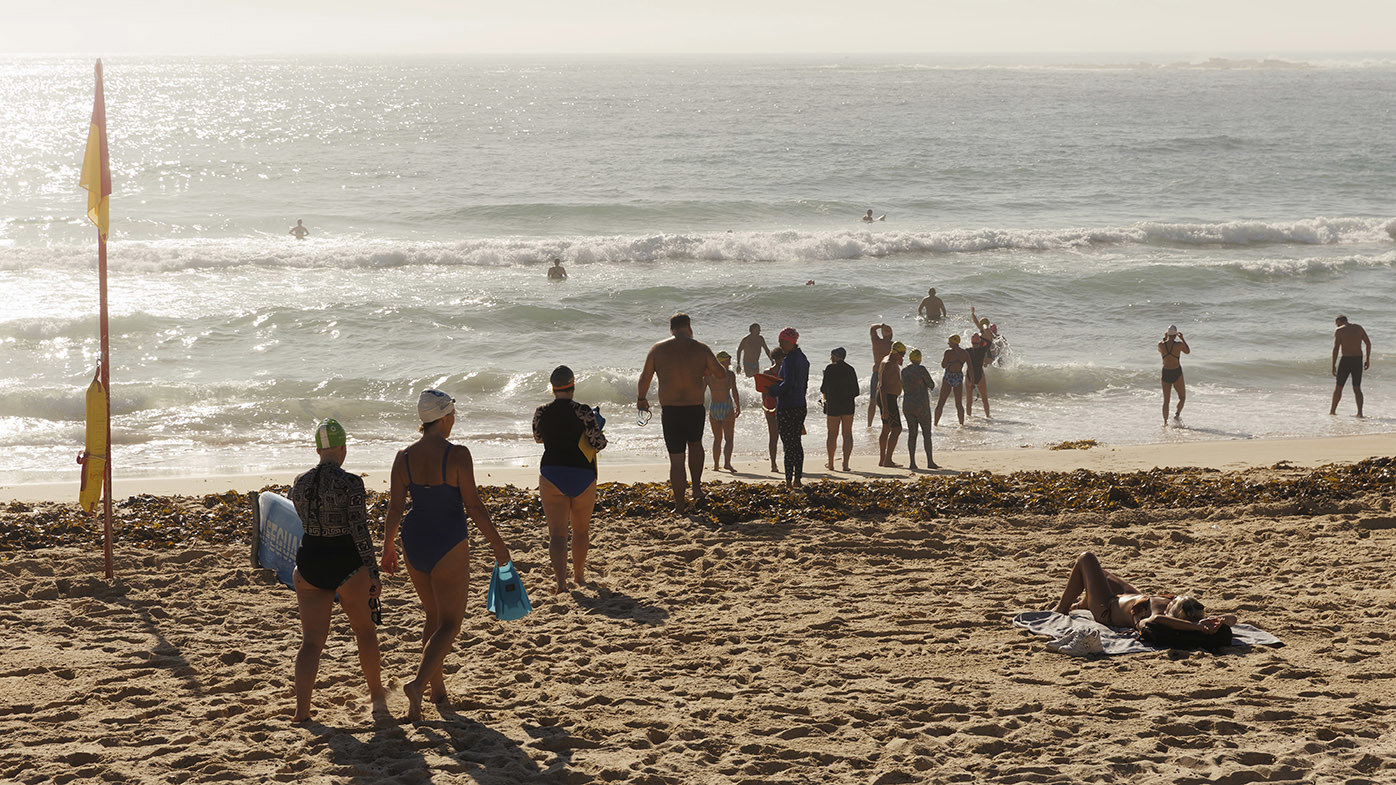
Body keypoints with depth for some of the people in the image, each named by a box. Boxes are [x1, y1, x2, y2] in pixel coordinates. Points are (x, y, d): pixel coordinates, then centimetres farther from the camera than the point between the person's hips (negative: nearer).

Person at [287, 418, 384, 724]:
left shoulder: (299, 484, 3)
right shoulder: (350, 483, -14)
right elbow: (360, 530, -16)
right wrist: (373, 572, -11)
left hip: (309, 563, 4)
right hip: (346, 564, -4)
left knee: (311, 640, 4)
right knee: (364, 630, 18)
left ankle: (301, 709, -10)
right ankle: (377, 695, 33)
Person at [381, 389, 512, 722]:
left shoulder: (404, 457, -2)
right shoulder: (457, 454, -15)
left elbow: (394, 508, 0)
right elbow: (473, 505, -14)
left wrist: (388, 547, 14)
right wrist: (497, 543, -4)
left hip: (414, 541, 5)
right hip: (449, 544, -5)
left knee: (434, 617, 22)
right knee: (449, 623, 3)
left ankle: (437, 687, 27)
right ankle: (418, 682, -18)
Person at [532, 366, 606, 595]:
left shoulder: (541, 413, -1)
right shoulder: (583, 412, -11)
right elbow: (599, 443, -13)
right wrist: (597, 428, 7)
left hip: (551, 474, 1)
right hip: (582, 475, -1)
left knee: (557, 532, -3)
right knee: (581, 529, 20)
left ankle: (561, 580, -21)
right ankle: (579, 575, 34)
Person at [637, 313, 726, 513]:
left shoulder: (658, 349, 0)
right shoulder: (701, 348, -2)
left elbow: (645, 378, 6)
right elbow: (720, 373, 8)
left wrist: (641, 398, 24)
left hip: (669, 411, 0)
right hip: (695, 409, 0)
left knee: (676, 459, 6)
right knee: (695, 444, 29)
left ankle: (679, 506, 9)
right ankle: (697, 488, 18)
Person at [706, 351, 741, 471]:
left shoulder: (708, 375, 5)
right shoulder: (729, 374, -6)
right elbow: (734, 391, -14)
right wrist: (738, 407, -7)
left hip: (713, 408, 4)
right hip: (727, 408, -4)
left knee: (717, 439, 16)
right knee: (728, 439, -1)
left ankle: (715, 465, 16)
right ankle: (727, 462, -18)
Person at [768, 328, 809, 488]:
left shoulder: (789, 360, -16)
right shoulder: (803, 358, 12)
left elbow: (788, 384, -24)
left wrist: (772, 390, -10)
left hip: (787, 407, -9)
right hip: (801, 405, 9)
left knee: (788, 445, -6)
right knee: (797, 442, 15)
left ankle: (789, 481, -6)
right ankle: (798, 479, 18)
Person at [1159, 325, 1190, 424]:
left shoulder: (1161, 345, -7)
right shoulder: (1179, 344, -13)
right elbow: (1188, 352, 8)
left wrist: (1164, 338, 20)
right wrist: (1182, 339, 12)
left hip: (1165, 373, 2)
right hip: (1177, 373, -2)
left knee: (1166, 400, 12)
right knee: (1182, 397, 13)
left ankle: (1165, 421, 10)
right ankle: (1177, 413, -11)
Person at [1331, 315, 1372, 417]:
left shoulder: (1339, 331, -4)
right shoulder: (1358, 328, 10)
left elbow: (1336, 348, -11)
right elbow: (1368, 343, 7)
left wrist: (1333, 366, -9)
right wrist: (1368, 359, 13)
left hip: (1346, 360, -4)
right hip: (1358, 360, 4)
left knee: (1338, 387, 8)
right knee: (1357, 388, 9)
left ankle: (1332, 411, 14)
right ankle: (1360, 412, 1)